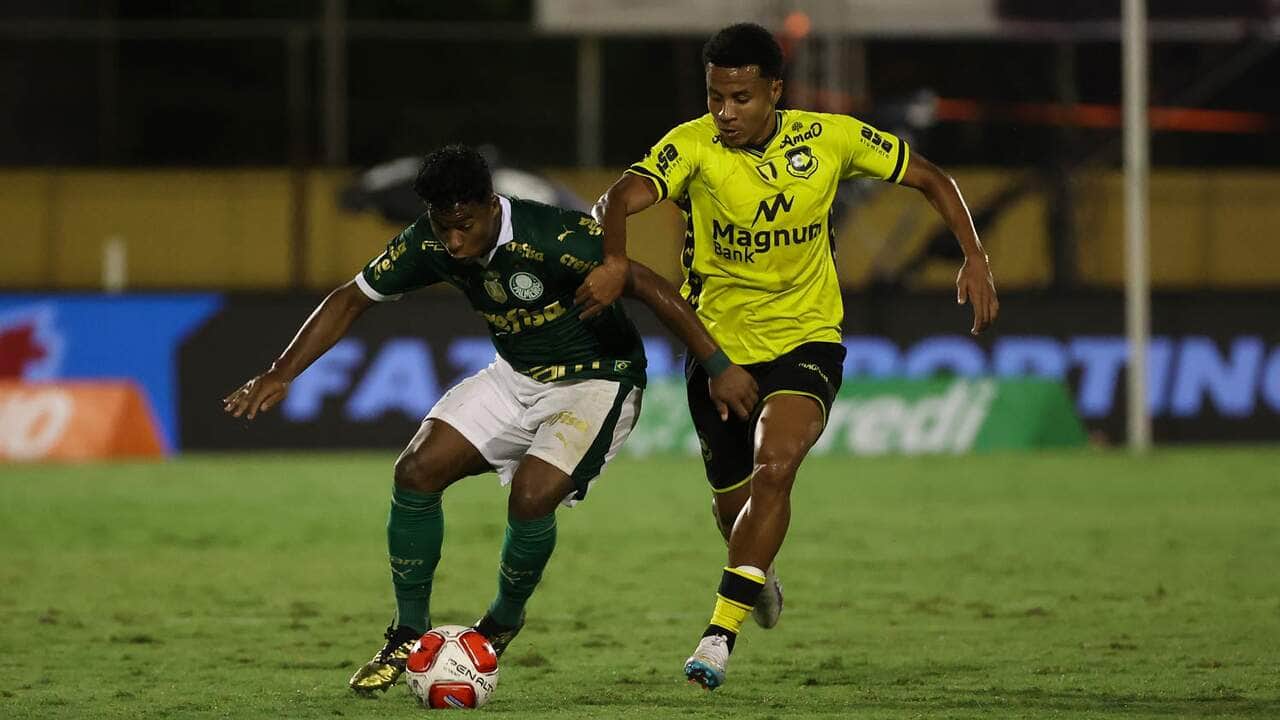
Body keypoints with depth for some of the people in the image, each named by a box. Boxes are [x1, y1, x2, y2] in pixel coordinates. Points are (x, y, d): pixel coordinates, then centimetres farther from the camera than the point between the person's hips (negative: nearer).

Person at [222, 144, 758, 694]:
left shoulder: (552, 236, -30)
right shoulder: (431, 245, -11)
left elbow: (648, 286, -29)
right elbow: (351, 299, 1)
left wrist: (718, 368, -31)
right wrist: (281, 375, -6)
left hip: (596, 382, -6)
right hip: (516, 378, 6)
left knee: (532, 496, -27)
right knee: (417, 469, -10)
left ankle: (504, 623, 4)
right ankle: (409, 633, 6)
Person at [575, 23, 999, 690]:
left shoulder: (831, 138, -10)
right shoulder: (694, 145, -16)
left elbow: (929, 178, 4)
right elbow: (621, 198, -33)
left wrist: (974, 257, -7)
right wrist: (614, 262, -54)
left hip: (806, 339, -1)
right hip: (719, 343, 1)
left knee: (773, 469, -27)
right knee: (734, 501, 14)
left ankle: (721, 630, -23)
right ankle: (757, 576, 51)